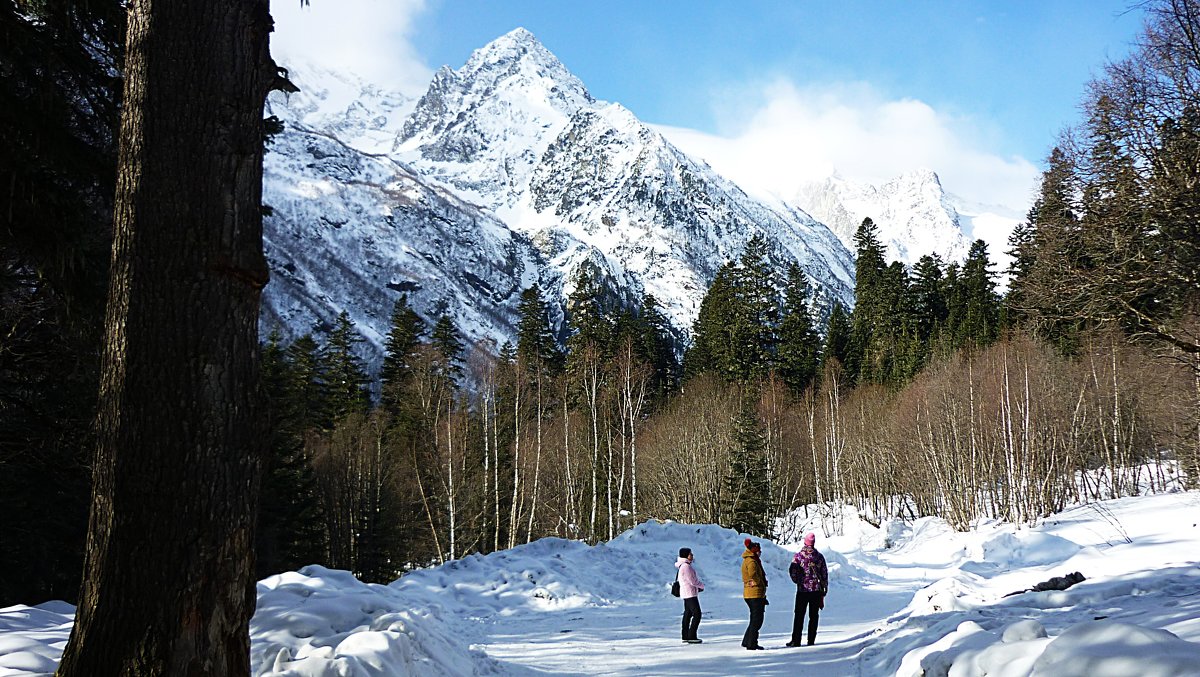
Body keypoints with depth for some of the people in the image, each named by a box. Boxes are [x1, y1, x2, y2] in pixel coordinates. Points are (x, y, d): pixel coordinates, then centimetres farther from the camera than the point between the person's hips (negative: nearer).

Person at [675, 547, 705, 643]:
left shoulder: (683, 565, 11)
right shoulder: (686, 567, -20)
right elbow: (692, 581, -21)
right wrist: (702, 586, -3)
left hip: (686, 594, 11)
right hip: (690, 594, -11)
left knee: (687, 614, 14)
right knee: (697, 614, -10)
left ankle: (685, 636, 20)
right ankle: (692, 636, -11)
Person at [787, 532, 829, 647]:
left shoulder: (799, 555, -5)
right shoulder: (819, 556, 2)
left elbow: (792, 570, -10)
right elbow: (825, 573, 5)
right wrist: (825, 588, 15)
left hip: (802, 590, -1)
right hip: (817, 590, 1)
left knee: (799, 616, 4)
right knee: (814, 616, 9)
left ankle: (796, 640, 1)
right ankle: (811, 640, 7)